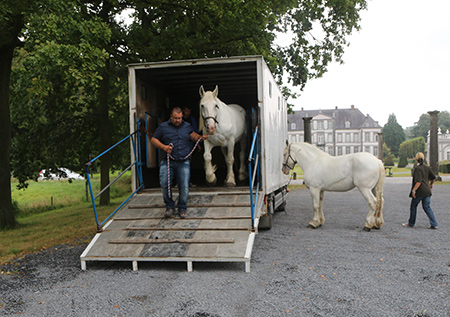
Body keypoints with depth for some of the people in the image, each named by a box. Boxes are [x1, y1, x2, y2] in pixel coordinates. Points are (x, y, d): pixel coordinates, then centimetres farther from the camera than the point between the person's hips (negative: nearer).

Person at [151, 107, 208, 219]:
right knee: (164, 183, -13)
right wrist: (163, 147, -7)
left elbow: (193, 136, 21)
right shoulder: (163, 127, 8)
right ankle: (169, 206, 8)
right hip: (167, 162, -1)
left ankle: (182, 208, 14)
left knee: (184, 186, -5)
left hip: (184, 162, 1)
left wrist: (201, 137, -2)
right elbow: (153, 140, 9)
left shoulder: (187, 126, 16)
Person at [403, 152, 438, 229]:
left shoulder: (417, 168, -15)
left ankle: (411, 223, 20)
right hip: (427, 190, 7)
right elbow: (433, 178, 13)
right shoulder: (427, 167, 7)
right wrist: (431, 184, 32)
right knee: (427, 207, 9)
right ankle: (434, 224, 1)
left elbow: (418, 182, -22)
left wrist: (413, 190, -19)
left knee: (413, 206, 9)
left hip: (419, 191, -7)